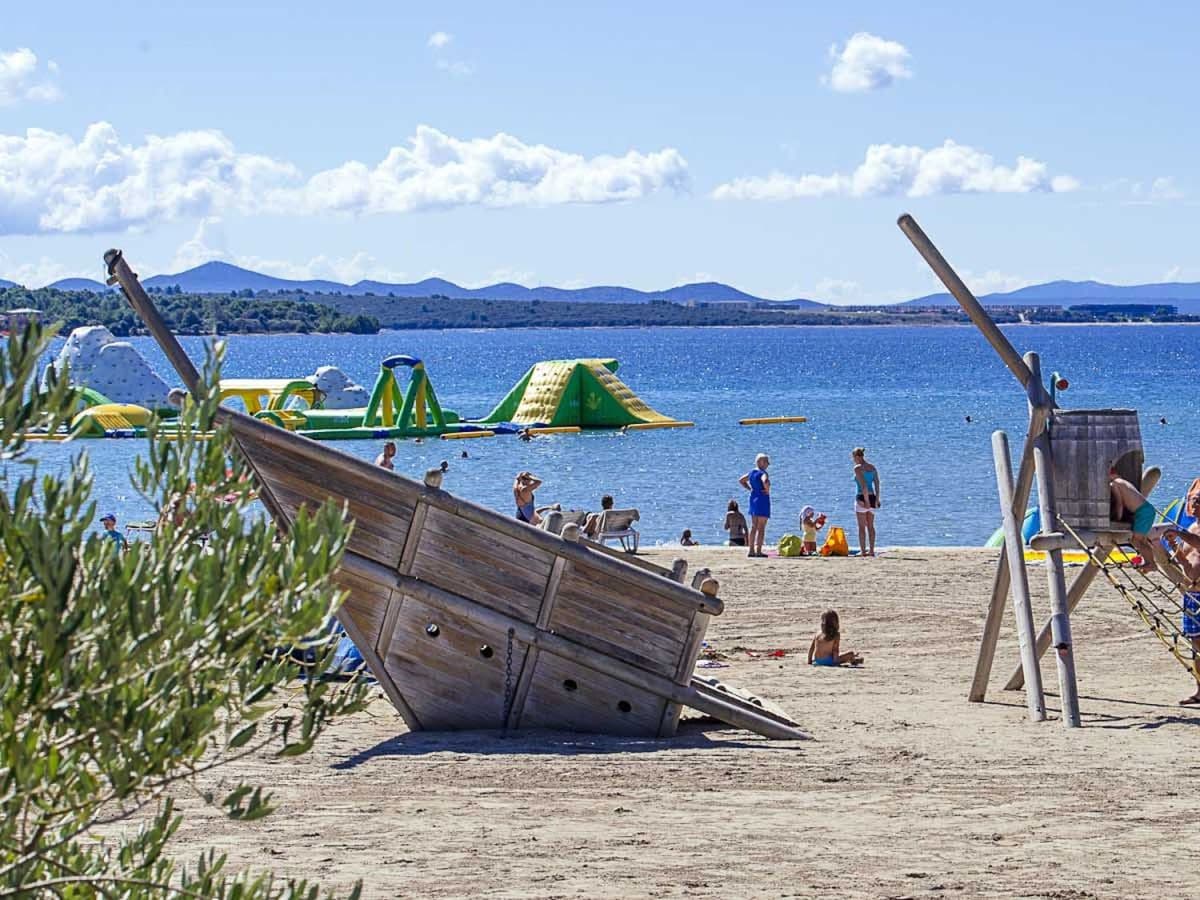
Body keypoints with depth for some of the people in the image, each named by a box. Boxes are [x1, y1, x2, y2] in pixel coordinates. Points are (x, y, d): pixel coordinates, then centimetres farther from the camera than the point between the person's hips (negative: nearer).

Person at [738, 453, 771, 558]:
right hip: (763, 500, -8)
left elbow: (741, 480, 22)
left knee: (753, 526, 13)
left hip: (753, 498, 8)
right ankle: (758, 551, -6)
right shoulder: (763, 473, -15)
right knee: (761, 527, -4)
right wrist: (767, 491, -19)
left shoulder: (751, 472, 10)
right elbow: (765, 481, -37)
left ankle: (751, 550, 14)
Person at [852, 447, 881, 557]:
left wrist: (866, 500, -17)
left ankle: (863, 551, -3)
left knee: (862, 527, -2)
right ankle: (871, 550, 11)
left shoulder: (857, 468, -10)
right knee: (870, 526, 11)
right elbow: (877, 484, 6)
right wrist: (877, 499, 4)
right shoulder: (873, 468, 11)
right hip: (872, 497, 7)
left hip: (861, 498, -7)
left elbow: (863, 485, -18)